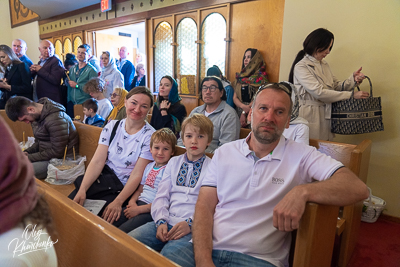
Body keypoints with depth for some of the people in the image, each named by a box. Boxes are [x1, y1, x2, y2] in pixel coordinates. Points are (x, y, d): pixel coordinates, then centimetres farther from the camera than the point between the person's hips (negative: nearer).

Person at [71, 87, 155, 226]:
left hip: (125, 188, -3)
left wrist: (118, 202, -23)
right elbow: (97, 161, -4)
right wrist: (82, 189, -17)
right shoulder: (112, 126, 3)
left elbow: (137, 174, -13)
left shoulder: (150, 136, -9)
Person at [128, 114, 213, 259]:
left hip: (193, 227, -4)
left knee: (169, 253, -33)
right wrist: (161, 221, -4)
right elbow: (161, 196, 11)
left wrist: (190, 223, -16)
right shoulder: (174, 162, 18)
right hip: (166, 223, 5)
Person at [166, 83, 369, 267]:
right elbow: (205, 206, 1)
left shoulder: (302, 155, -1)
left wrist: (302, 191, -27)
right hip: (208, 249, 1)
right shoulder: (224, 152, 6)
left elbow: (357, 188, -11)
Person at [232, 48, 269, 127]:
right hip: (238, 112, 4)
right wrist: (244, 106, -13)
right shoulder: (240, 76, 12)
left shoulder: (261, 77, -3)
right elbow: (235, 97, 6)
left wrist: (244, 113, -9)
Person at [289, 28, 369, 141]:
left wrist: (353, 79, -7)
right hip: (309, 117, -7)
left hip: (326, 117, 7)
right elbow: (319, 92, -18)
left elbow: (337, 86, 12)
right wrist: (351, 95, -15)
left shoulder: (324, 65, 16)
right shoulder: (301, 67, -10)